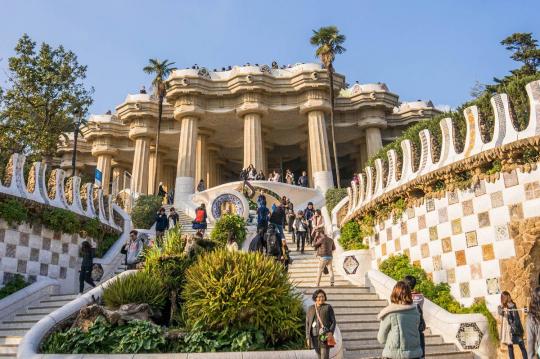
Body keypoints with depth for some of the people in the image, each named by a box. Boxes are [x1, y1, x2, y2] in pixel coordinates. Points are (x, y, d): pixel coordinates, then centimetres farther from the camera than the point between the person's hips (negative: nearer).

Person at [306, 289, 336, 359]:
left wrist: (331, 332, -20)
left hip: (325, 336, -4)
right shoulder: (310, 309, 6)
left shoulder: (328, 307, -3)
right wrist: (308, 338, -1)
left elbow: (333, 322, -5)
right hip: (314, 336, 4)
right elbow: (307, 324, 6)